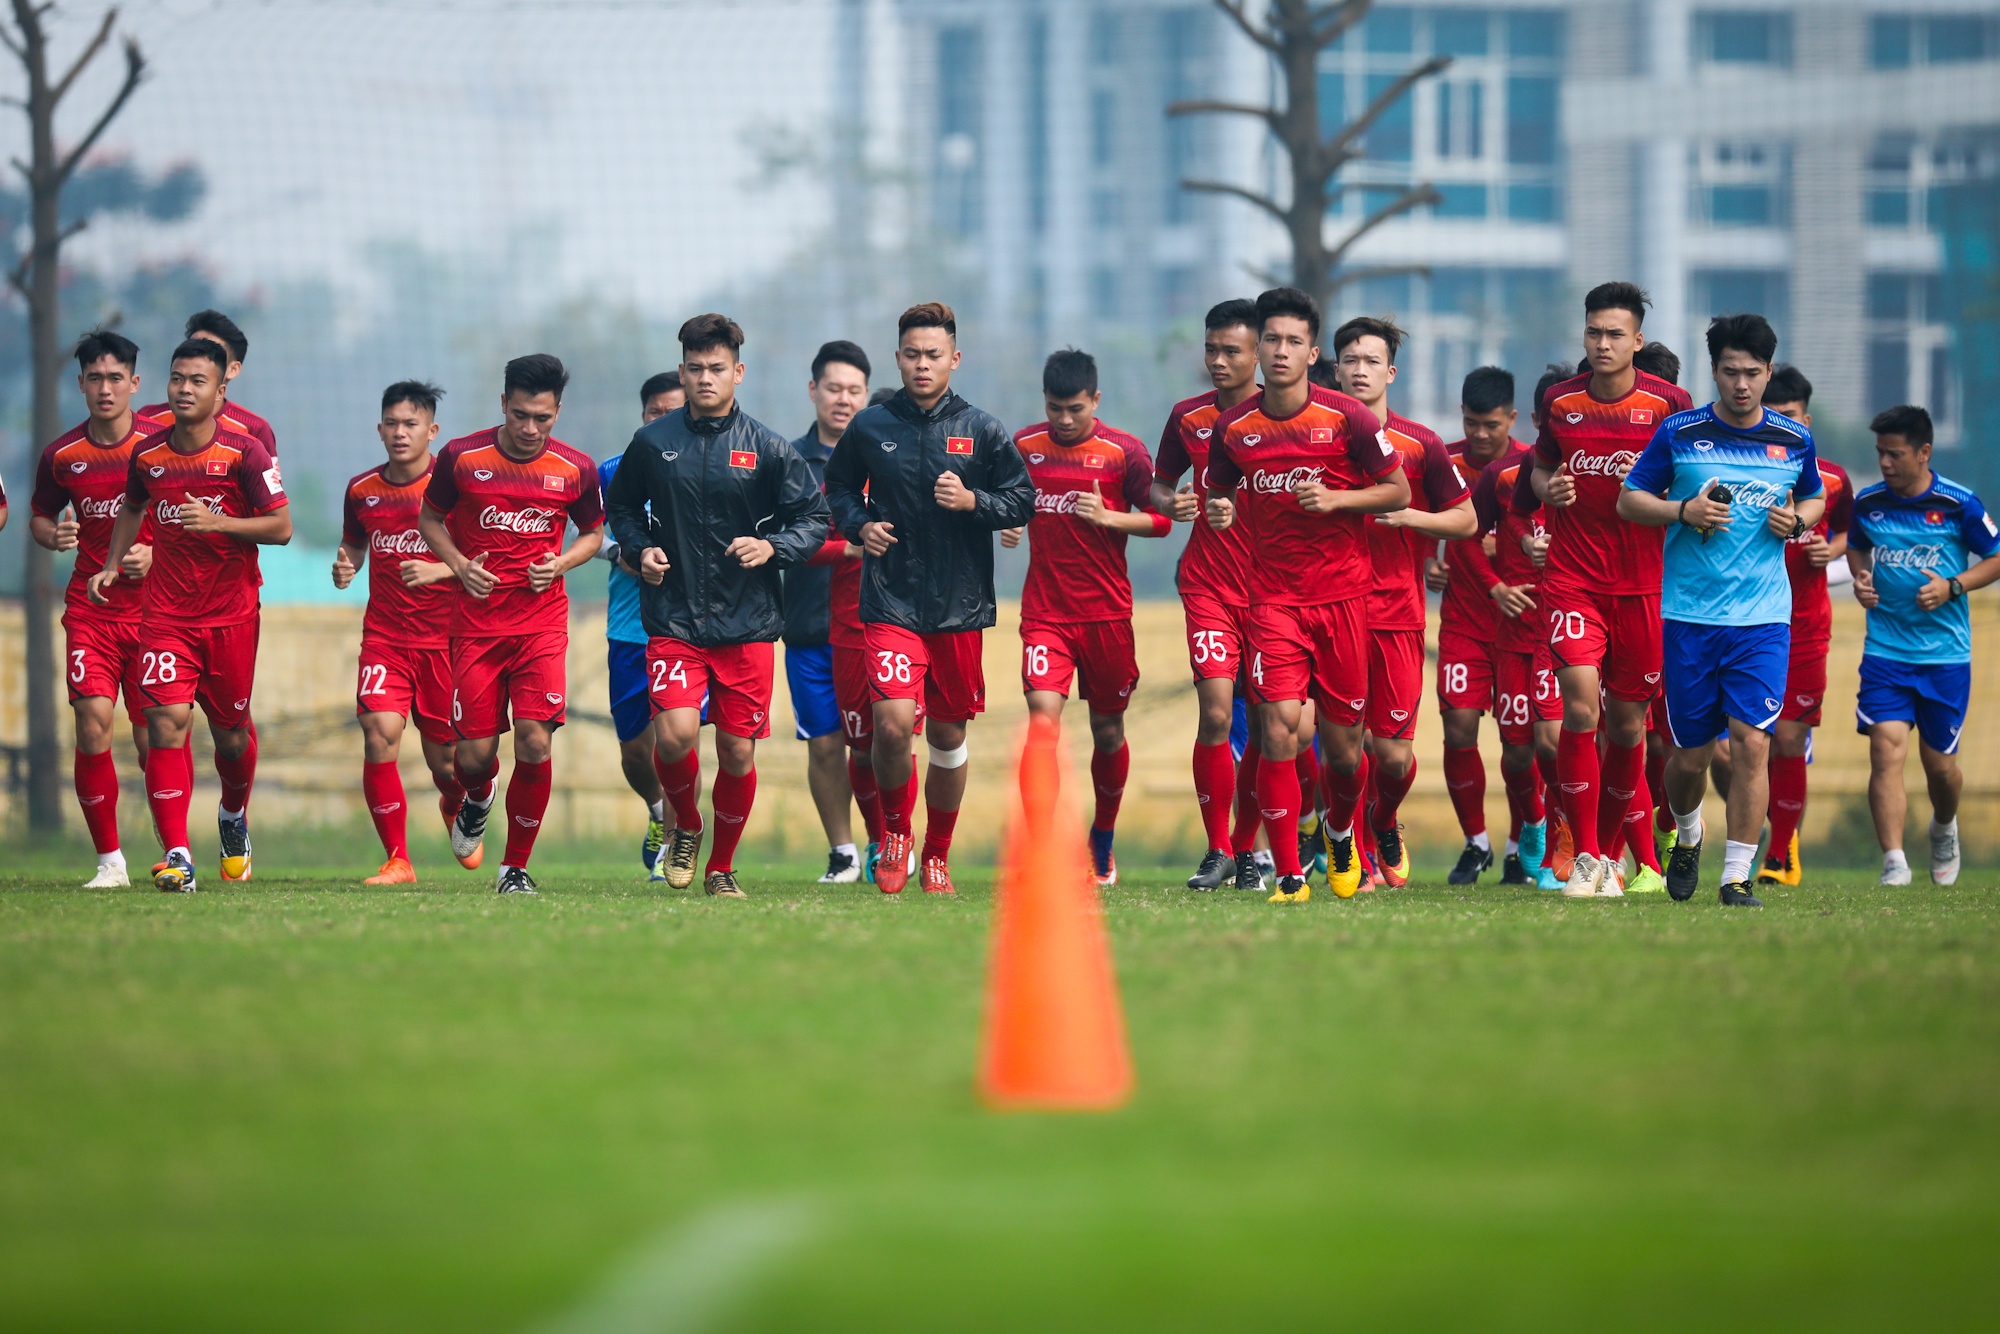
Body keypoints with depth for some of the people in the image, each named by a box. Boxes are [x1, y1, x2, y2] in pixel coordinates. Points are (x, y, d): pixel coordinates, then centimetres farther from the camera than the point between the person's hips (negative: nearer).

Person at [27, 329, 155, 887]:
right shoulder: (62, 455, 3)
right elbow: (39, 516, 18)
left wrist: (157, 553, -12)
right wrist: (53, 536, -4)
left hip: (155, 606, -1)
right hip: (89, 608, 1)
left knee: (153, 738, -2)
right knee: (92, 723, -13)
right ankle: (109, 860, -4)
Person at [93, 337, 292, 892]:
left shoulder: (246, 452, -9)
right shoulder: (147, 455, 2)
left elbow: (281, 527, -10)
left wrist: (218, 522, -23)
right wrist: (113, 563, 12)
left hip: (231, 615, -1)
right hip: (165, 611, 1)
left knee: (230, 731, 10)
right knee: (166, 721, -14)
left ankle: (234, 815, 43)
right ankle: (177, 858, -16)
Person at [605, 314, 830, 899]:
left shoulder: (768, 449, 2)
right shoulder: (652, 443, 4)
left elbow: (815, 519, 5)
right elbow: (620, 506, 18)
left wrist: (772, 547, -13)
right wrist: (641, 548, -1)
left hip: (747, 624, 0)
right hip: (673, 621, 0)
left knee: (738, 752, 3)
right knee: (675, 735, -18)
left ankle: (721, 868, 23)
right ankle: (685, 828, 12)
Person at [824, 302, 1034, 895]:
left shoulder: (982, 431, 3)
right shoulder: (870, 427, 3)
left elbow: (1022, 500, 6)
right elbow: (839, 486, 18)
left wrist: (972, 501, -12)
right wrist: (858, 525, -2)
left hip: (960, 603, 1)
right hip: (891, 600, -1)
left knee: (948, 733, 9)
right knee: (893, 723, -18)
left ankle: (938, 854, 25)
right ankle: (895, 830, 7)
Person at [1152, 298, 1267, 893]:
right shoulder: (1188, 417, 5)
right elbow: (1160, 483, 18)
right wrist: (1169, 503, -4)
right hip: (1208, 583, 1)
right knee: (1216, 714, -12)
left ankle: (1246, 849, 17)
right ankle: (1217, 849, -1)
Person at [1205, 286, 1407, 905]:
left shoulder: (1346, 418, -6)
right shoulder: (1234, 427, 2)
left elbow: (1398, 491, 1)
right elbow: (1220, 493, 18)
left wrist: (1334, 499, -14)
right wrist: (1218, 511, -4)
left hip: (1342, 593, -1)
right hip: (1274, 594, 1)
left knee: (1342, 744, 6)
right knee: (1278, 726, -14)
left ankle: (1340, 831, 39)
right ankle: (1288, 876, -8)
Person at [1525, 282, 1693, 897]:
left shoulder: (1669, 403, -2)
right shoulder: (1561, 401, 5)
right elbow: (1539, 468, 20)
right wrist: (1548, 487, -3)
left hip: (1643, 584, 0)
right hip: (1572, 577, 0)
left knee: (1626, 722, 6)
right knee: (1580, 705, -15)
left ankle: (1607, 851, 25)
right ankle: (1586, 859, -10)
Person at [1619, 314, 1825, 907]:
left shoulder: (1794, 440, 5)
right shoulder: (1679, 433, 0)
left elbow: (1815, 498, 23)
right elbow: (1629, 501, 6)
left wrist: (1796, 519, 0)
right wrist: (1684, 511, -12)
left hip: (1763, 618, 0)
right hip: (1689, 614, 0)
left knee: (1752, 742, -12)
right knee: (1691, 753, 6)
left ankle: (1737, 876, -5)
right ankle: (1687, 837, 37)